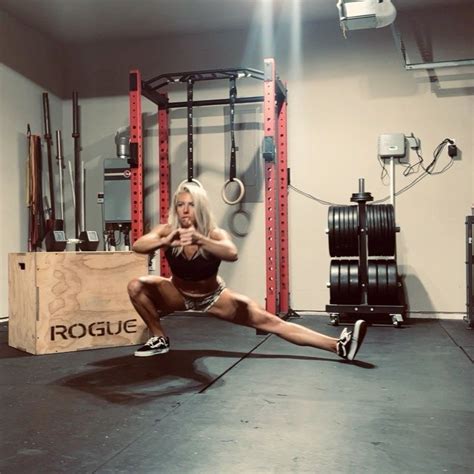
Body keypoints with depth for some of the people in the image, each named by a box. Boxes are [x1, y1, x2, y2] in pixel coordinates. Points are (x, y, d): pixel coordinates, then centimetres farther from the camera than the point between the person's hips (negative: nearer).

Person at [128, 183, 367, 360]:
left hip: (213, 296, -2)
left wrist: (200, 240, -66)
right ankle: (159, 339, -2)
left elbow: (232, 254, -50)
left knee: (269, 322, -13)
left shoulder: (215, 234, -27)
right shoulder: (167, 230, -21)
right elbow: (137, 246, -39)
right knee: (136, 286, -23)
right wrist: (165, 241, -58)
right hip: (178, 294, 2)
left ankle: (339, 345, -16)